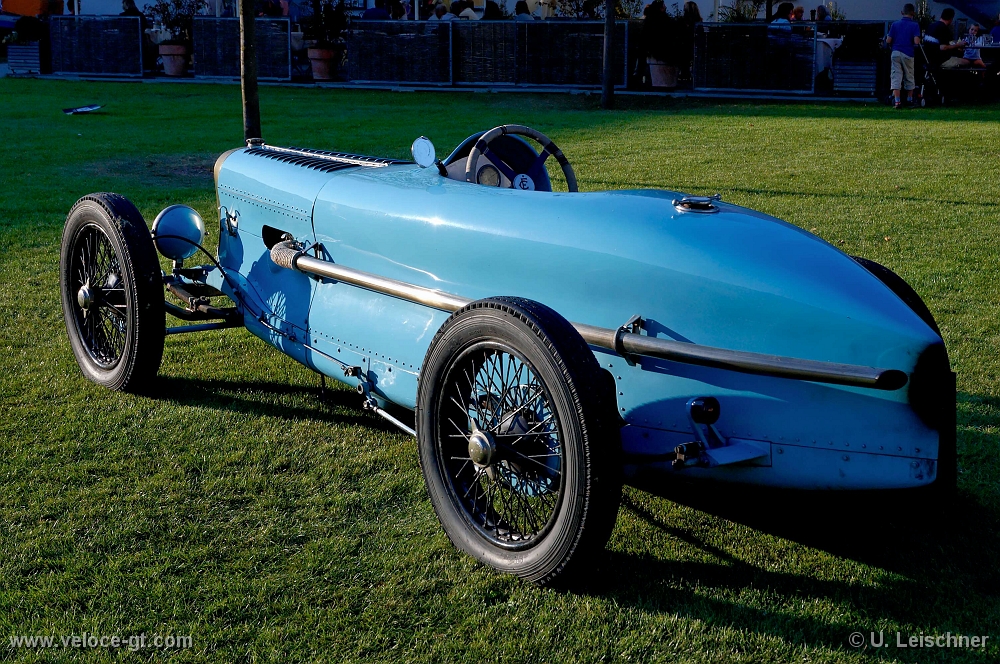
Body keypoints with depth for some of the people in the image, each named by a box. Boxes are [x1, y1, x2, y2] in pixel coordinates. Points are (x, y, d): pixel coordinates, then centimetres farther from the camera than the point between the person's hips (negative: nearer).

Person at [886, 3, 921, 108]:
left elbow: (888, 41, 0)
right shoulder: (915, 25, -4)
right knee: (909, 77, 14)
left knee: (896, 76, -1)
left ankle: (897, 101, -11)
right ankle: (910, 99, 24)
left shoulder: (895, 24, 4)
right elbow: (916, 41, -14)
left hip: (896, 52, 1)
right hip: (908, 53, -1)